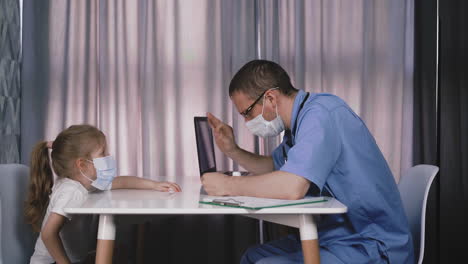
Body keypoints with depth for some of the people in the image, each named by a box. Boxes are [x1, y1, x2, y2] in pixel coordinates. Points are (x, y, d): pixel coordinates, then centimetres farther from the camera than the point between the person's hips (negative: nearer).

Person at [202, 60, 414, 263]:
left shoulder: (320, 113, -20)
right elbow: (273, 166, 29)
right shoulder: (301, 119, 11)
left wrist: (227, 185, -17)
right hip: (336, 237, 10)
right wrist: (232, 150, 12)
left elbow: (291, 187, -31)